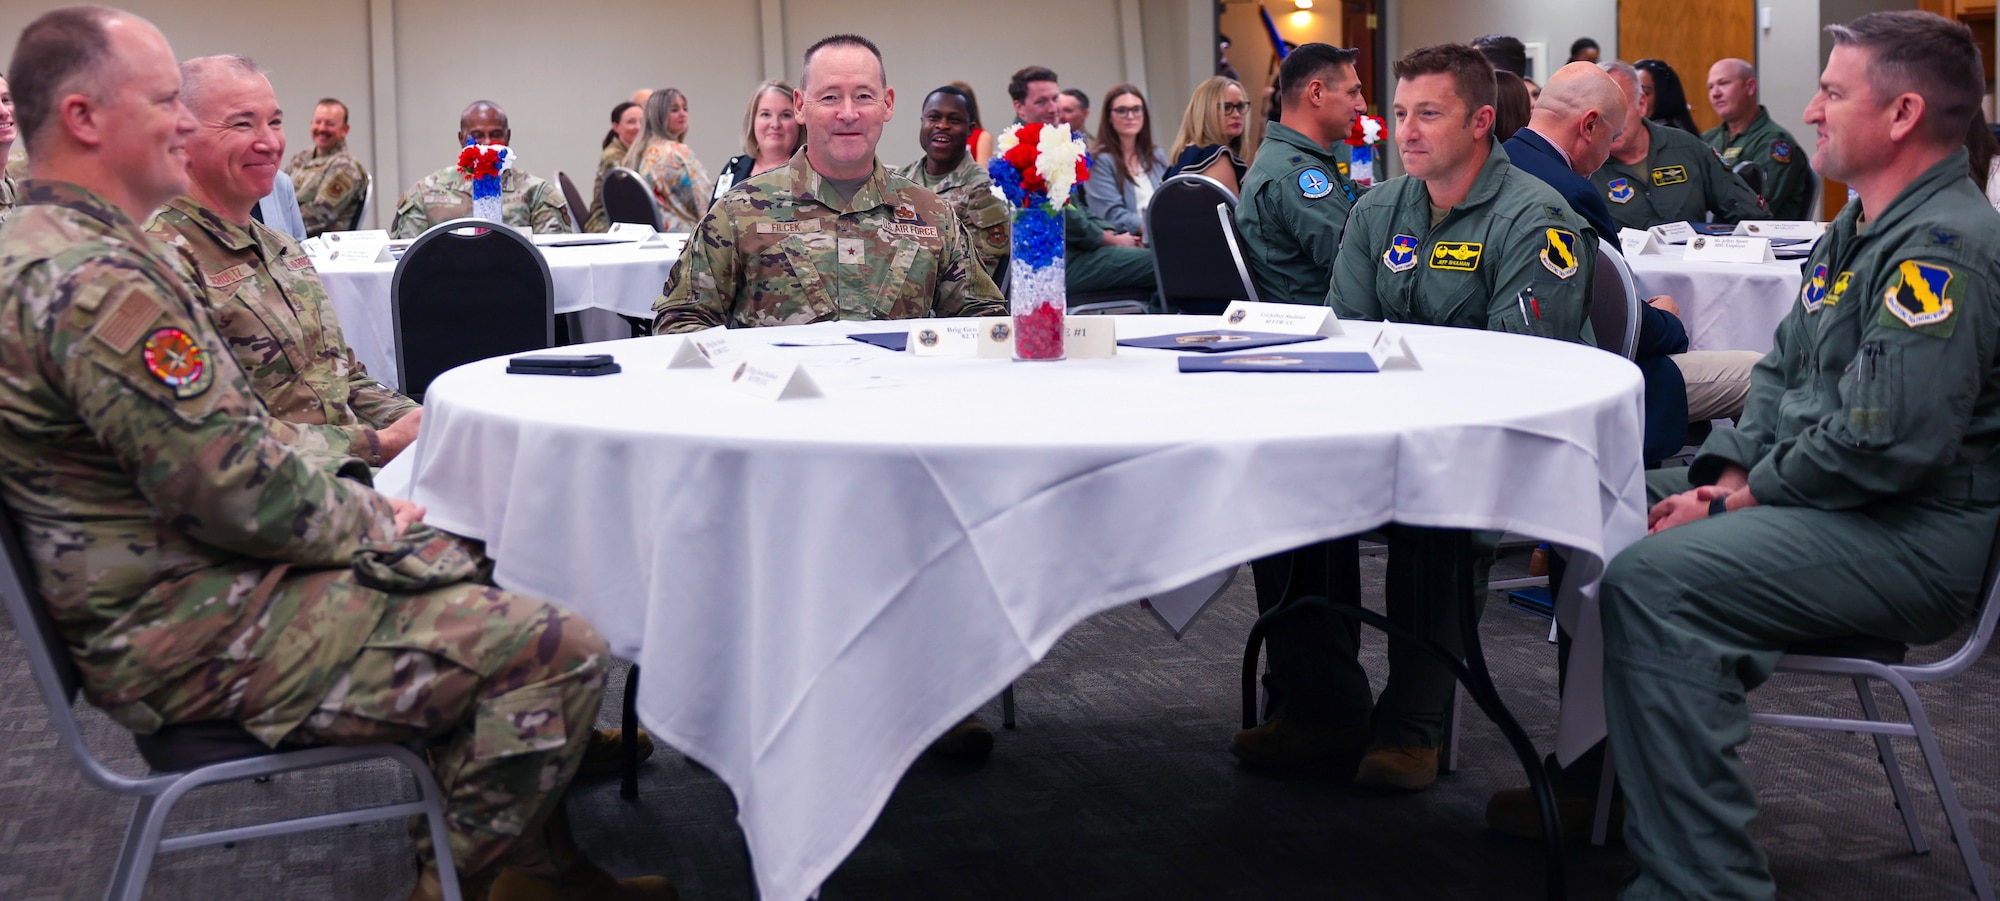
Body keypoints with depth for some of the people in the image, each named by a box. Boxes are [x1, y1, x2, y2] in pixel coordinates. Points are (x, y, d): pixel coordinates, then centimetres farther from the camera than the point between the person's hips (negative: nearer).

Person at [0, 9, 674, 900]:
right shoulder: (94, 282, -24)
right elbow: (234, 488, -25)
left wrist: (360, 502, 8)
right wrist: (368, 521, -7)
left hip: (179, 585, 12)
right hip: (197, 636, -12)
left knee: (460, 564, 22)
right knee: (560, 651, -16)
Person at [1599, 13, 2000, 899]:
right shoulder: (1858, 229, 15)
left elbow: (1885, 443, -26)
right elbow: (1780, 371, 19)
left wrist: (1748, 496, -14)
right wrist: (1728, 474, 2)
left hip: (1911, 540, -11)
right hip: (1809, 492, 11)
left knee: (1651, 582, -29)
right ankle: (1597, 787, 16)